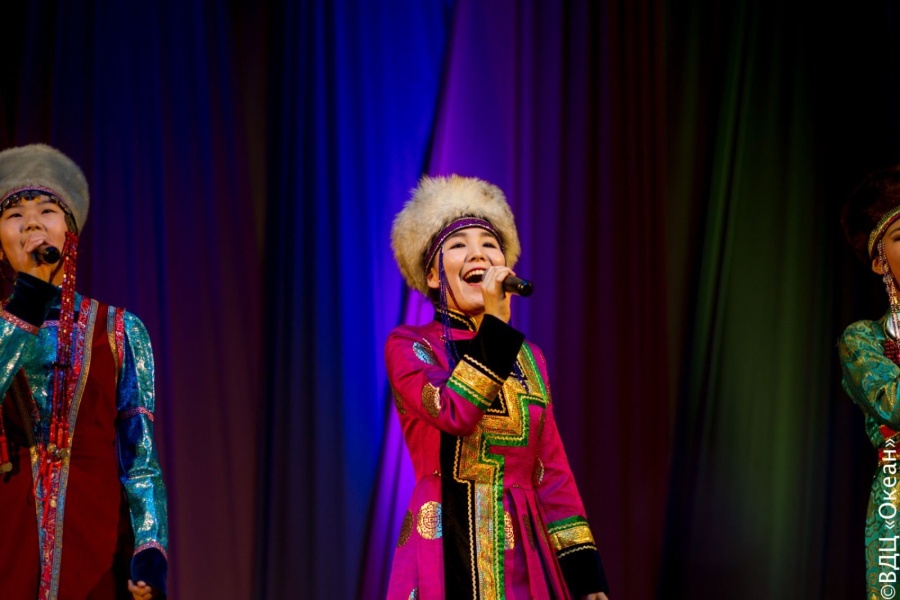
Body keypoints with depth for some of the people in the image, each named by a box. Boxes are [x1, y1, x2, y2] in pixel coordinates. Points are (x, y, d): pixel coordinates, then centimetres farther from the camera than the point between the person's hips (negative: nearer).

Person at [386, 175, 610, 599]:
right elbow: (454, 413, -21)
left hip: (524, 560, 5)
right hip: (448, 555, -4)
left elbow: (553, 474, 9)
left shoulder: (528, 358, 12)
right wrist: (495, 324, -16)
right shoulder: (407, 346, -2)